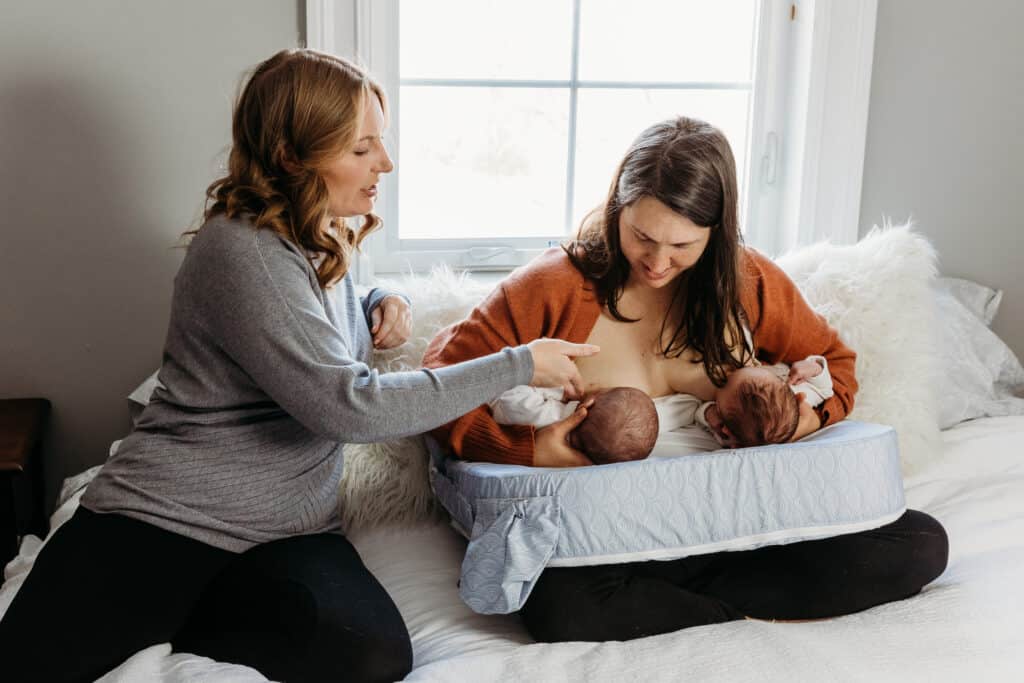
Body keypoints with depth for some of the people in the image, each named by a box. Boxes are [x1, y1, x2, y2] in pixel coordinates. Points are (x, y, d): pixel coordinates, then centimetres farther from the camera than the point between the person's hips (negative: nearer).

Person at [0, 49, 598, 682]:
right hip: (166, 516, -7)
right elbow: (348, 407, -24)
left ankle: (160, 626, -1)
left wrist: (378, 303, 7)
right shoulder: (243, 251, -18)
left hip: (286, 529, 7)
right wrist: (518, 365, -18)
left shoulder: (324, 239, 9)